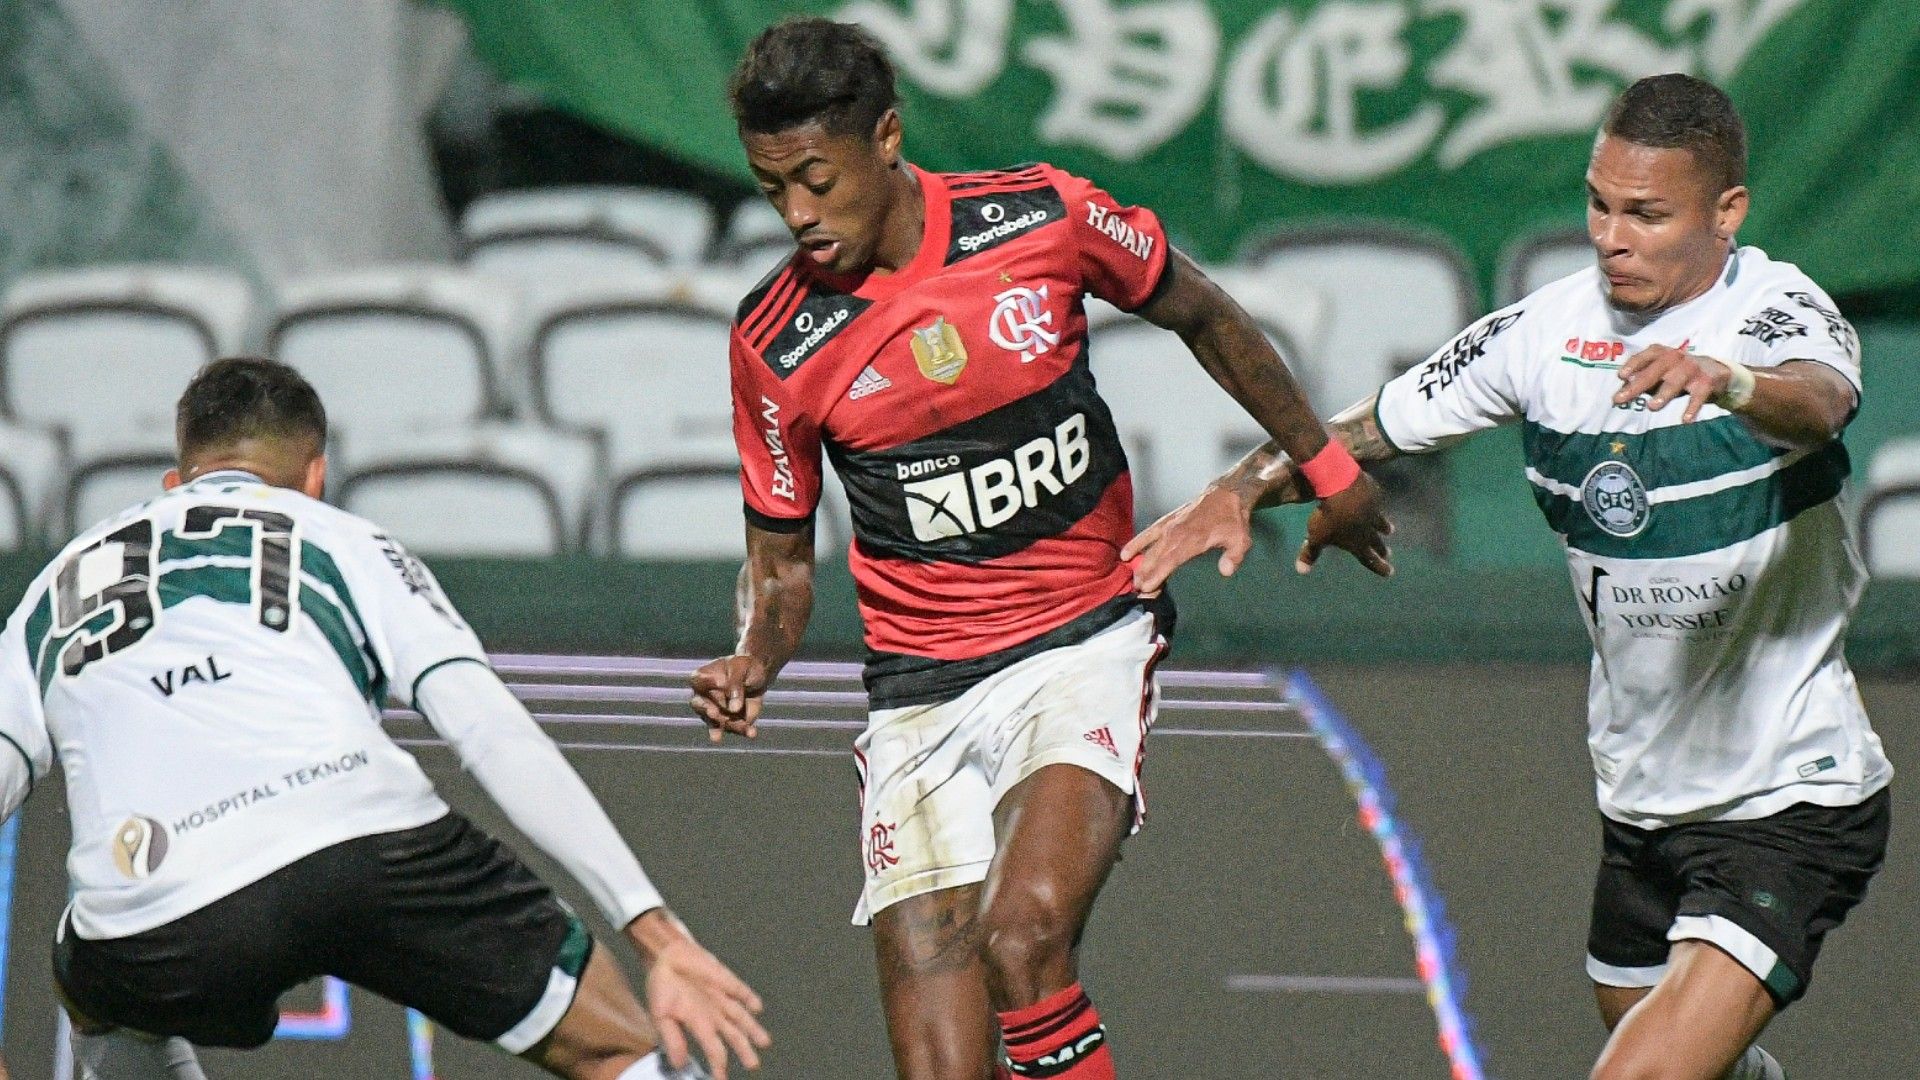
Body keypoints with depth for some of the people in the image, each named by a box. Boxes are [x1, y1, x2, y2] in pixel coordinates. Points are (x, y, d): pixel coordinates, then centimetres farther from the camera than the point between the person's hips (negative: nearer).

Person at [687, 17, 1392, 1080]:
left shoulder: (1042, 217, -7)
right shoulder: (774, 340, -4)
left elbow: (1198, 311, 12)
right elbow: (781, 559, 9)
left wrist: (1322, 463, 21)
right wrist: (753, 664, -12)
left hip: (1088, 640, -2)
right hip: (919, 699, 2)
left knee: (1022, 939, -28)